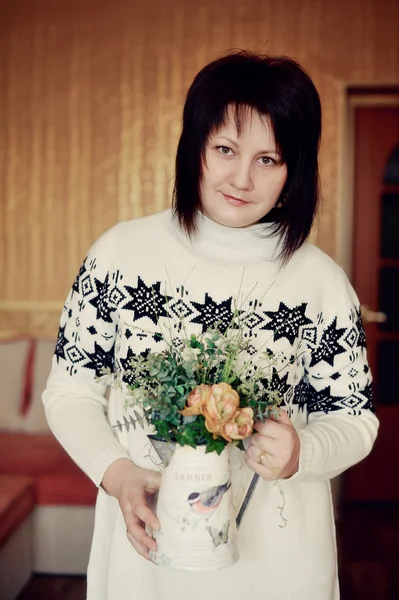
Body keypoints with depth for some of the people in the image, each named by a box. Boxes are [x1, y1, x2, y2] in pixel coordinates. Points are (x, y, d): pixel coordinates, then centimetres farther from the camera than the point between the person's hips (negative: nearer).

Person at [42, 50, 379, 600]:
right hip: (145, 542, 1)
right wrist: (117, 472, -15)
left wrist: (301, 454, -19)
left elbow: (352, 416, 1)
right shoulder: (122, 251, -7)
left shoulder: (322, 281, -7)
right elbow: (70, 389, -1)